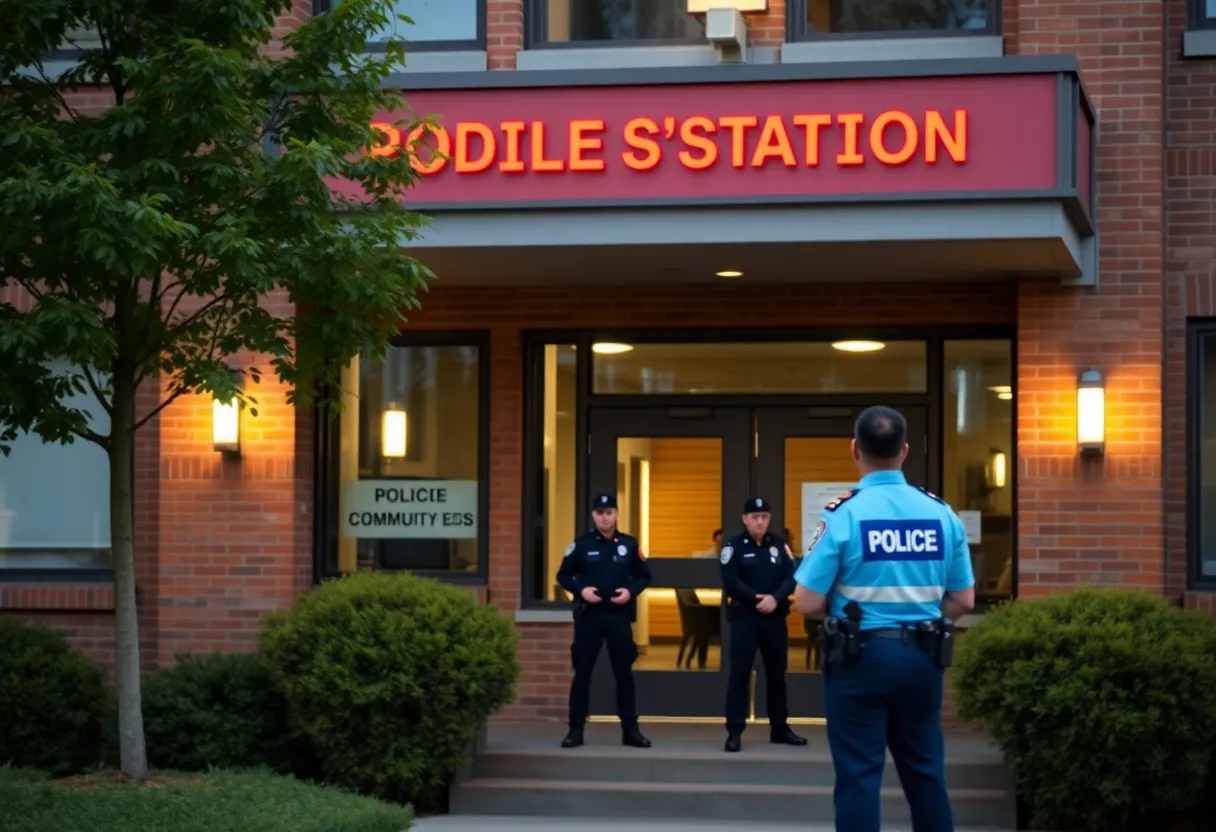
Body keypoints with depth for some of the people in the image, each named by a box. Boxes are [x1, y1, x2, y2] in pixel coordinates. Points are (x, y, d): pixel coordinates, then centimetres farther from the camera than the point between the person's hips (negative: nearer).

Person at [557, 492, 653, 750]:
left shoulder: (629, 544, 3)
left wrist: (631, 591, -9)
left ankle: (630, 730, 12)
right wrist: (580, 590, -14)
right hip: (588, 615, -1)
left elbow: (644, 576, 10)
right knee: (582, 672, 0)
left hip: (619, 615, 1)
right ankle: (576, 730, 7)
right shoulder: (582, 544, -1)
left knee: (624, 672, 5)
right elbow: (563, 575, 4)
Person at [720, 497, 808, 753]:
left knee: (777, 674, 12)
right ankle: (734, 731, -4)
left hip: (775, 617, 4)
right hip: (745, 617, -4)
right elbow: (731, 583, -12)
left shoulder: (779, 545, 7)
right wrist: (757, 599, -19)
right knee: (739, 674, -5)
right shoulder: (733, 546, -4)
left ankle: (779, 728, 22)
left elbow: (791, 578, -1)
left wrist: (775, 598, -18)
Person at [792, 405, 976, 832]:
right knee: (926, 772, 14)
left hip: (859, 656, -4)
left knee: (858, 775, 2)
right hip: (921, 656, 4)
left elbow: (806, 603, -12)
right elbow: (963, 600, 5)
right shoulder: (942, 514, 1)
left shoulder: (842, 514, -11)